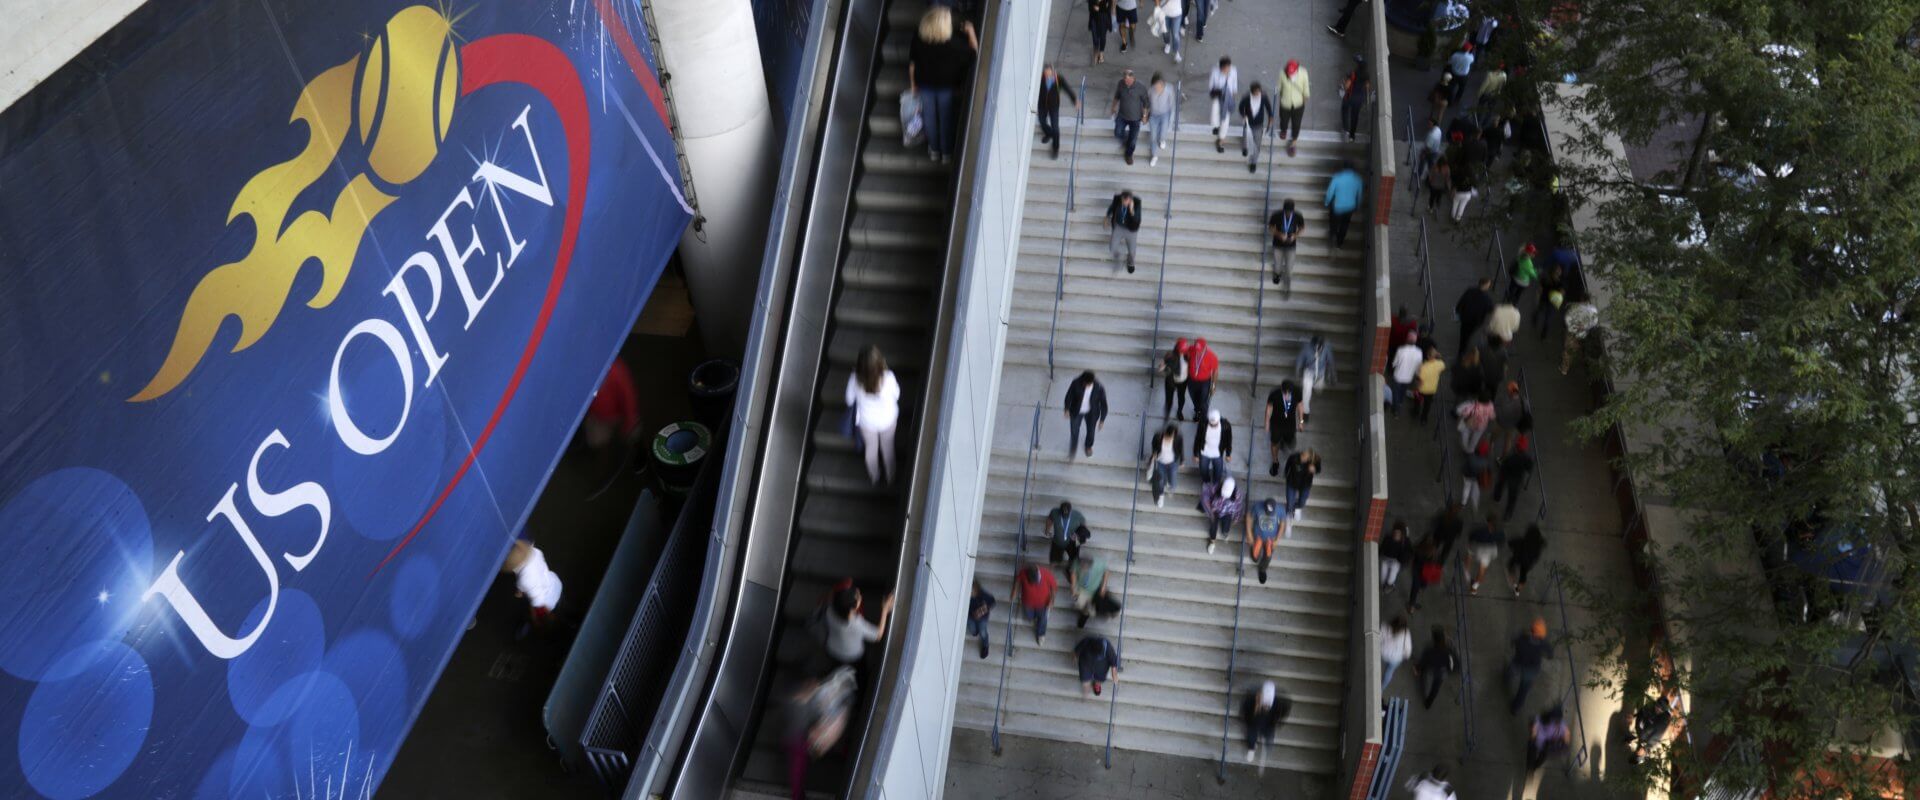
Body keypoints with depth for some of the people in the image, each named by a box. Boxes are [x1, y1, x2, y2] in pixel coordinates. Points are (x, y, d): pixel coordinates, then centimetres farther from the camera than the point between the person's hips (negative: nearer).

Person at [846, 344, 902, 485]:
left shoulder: (855, 379, -32)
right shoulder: (888, 377, -36)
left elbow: (850, 400, -11)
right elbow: (896, 395, -13)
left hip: (867, 421, 1)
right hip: (888, 419, -1)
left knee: (871, 448, 30)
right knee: (887, 447, 29)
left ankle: (875, 478, 55)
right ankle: (890, 477, 53)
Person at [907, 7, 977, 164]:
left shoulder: (917, 42, -21)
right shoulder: (953, 45, -28)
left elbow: (912, 65, -8)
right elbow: (974, 51, -12)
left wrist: (913, 85, 7)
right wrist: (971, 32, -3)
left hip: (925, 86, 2)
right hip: (946, 87, -2)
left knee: (930, 117, 21)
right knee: (946, 118, 18)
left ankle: (934, 150, 37)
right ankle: (946, 152, 32)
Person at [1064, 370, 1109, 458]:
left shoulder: (1099, 388, -31)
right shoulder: (1076, 383, -30)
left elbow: (1103, 404, -16)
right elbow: (1069, 395, -10)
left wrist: (1102, 420, -8)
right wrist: (1067, 409, 1)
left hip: (1091, 414, 0)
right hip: (1076, 412, 0)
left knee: (1090, 431, 24)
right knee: (1074, 432, 14)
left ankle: (1089, 446, 58)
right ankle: (1073, 449, 46)